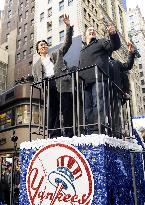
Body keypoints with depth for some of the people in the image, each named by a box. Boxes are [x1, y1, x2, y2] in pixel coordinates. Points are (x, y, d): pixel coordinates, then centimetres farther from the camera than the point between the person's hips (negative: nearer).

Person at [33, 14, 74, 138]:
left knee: (67, 109, -10)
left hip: (61, 83, -1)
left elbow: (67, 42, 16)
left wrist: (68, 26, 6)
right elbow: (36, 81, 20)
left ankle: (69, 136, -11)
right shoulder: (36, 65, 28)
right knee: (52, 112, -3)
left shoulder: (56, 54, 25)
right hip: (47, 86, 2)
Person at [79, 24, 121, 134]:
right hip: (85, 82, 6)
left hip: (98, 79, -6)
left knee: (98, 104, -17)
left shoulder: (101, 42, 18)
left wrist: (113, 34, -21)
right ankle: (90, 132, 2)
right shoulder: (83, 50, 33)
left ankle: (99, 130, -21)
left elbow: (115, 45, -1)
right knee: (87, 107, 1)